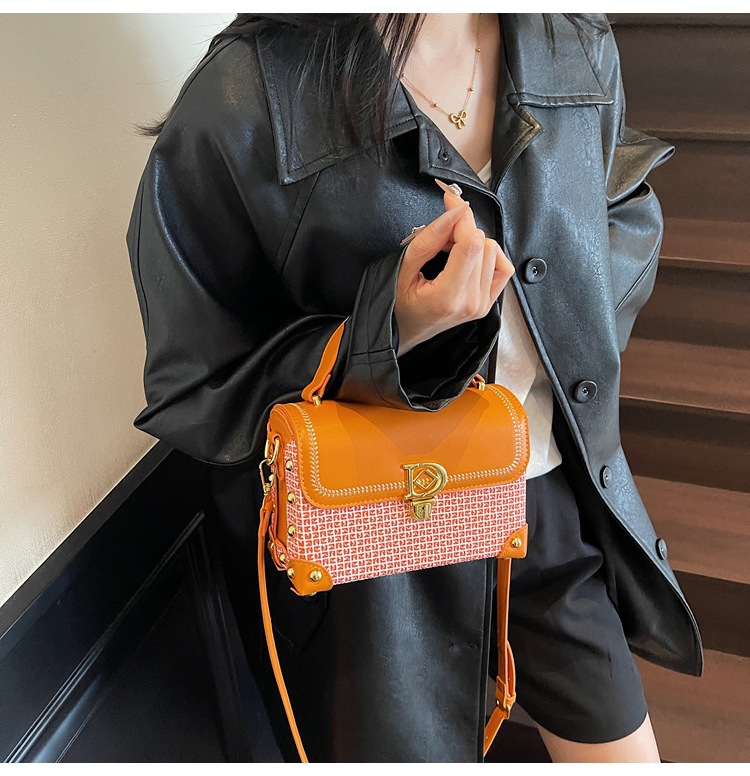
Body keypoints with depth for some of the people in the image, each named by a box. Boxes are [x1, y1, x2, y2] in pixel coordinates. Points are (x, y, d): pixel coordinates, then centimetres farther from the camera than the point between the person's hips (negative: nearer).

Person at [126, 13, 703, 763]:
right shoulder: (242, 101, -21)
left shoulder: (577, 42, -3)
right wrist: (393, 335, -32)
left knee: (624, 749, 23)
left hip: (558, 500, 6)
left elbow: (629, 217, 14)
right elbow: (194, 386, -15)